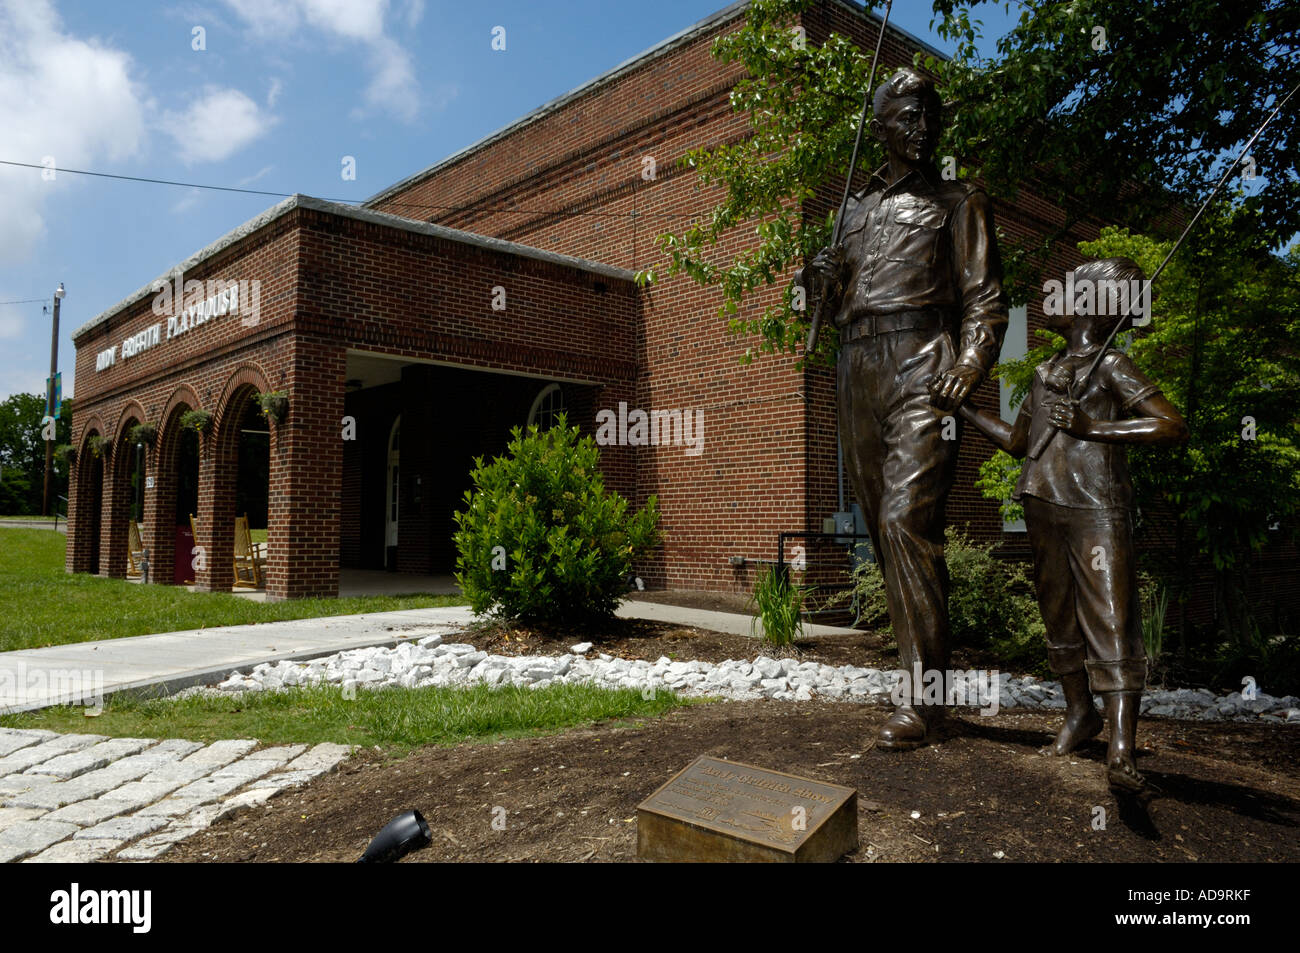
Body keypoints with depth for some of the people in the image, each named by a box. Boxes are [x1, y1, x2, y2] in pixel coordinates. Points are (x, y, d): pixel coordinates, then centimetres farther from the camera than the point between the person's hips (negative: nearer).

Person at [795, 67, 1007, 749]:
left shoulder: (957, 201, 12)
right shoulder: (859, 208, 25)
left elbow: (984, 298, 3)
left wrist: (966, 367, -14)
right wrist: (820, 279, 3)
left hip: (922, 366, -5)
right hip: (857, 367, 6)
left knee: (906, 518, -17)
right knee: (881, 519, 5)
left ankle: (923, 693, -13)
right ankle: (919, 646, 17)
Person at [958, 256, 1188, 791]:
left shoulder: (1111, 366, 1)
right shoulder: (1046, 373, 21)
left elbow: (1175, 427, -9)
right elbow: (1017, 442, 30)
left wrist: (1093, 428, -16)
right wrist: (963, 409, 29)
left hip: (1096, 509, -7)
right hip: (1043, 506, 7)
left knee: (1110, 621, -11)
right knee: (1059, 615, 13)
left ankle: (1121, 750, -14)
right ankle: (1079, 713, 30)